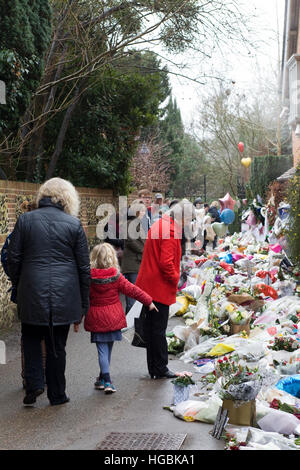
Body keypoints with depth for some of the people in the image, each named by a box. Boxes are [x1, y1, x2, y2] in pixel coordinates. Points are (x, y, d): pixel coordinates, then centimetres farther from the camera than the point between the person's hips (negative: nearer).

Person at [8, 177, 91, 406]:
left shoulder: (25, 220, 1)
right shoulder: (74, 224, -1)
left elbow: (13, 259, 3)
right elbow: (84, 267, 1)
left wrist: (18, 288, 15)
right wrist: (84, 304, 8)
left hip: (32, 293, 0)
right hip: (64, 296, 0)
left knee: (31, 338, 20)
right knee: (57, 345, 10)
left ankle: (34, 383, 8)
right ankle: (57, 394, 20)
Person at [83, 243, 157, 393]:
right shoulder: (116, 276, -7)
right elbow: (132, 290, -1)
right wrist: (148, 301, 9)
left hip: (96, 320, -1)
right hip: (113, 317, 1)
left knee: (102, 350, 2)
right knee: (108, 348, 15)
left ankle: (107, 381, -8)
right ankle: (103, 378, 27)